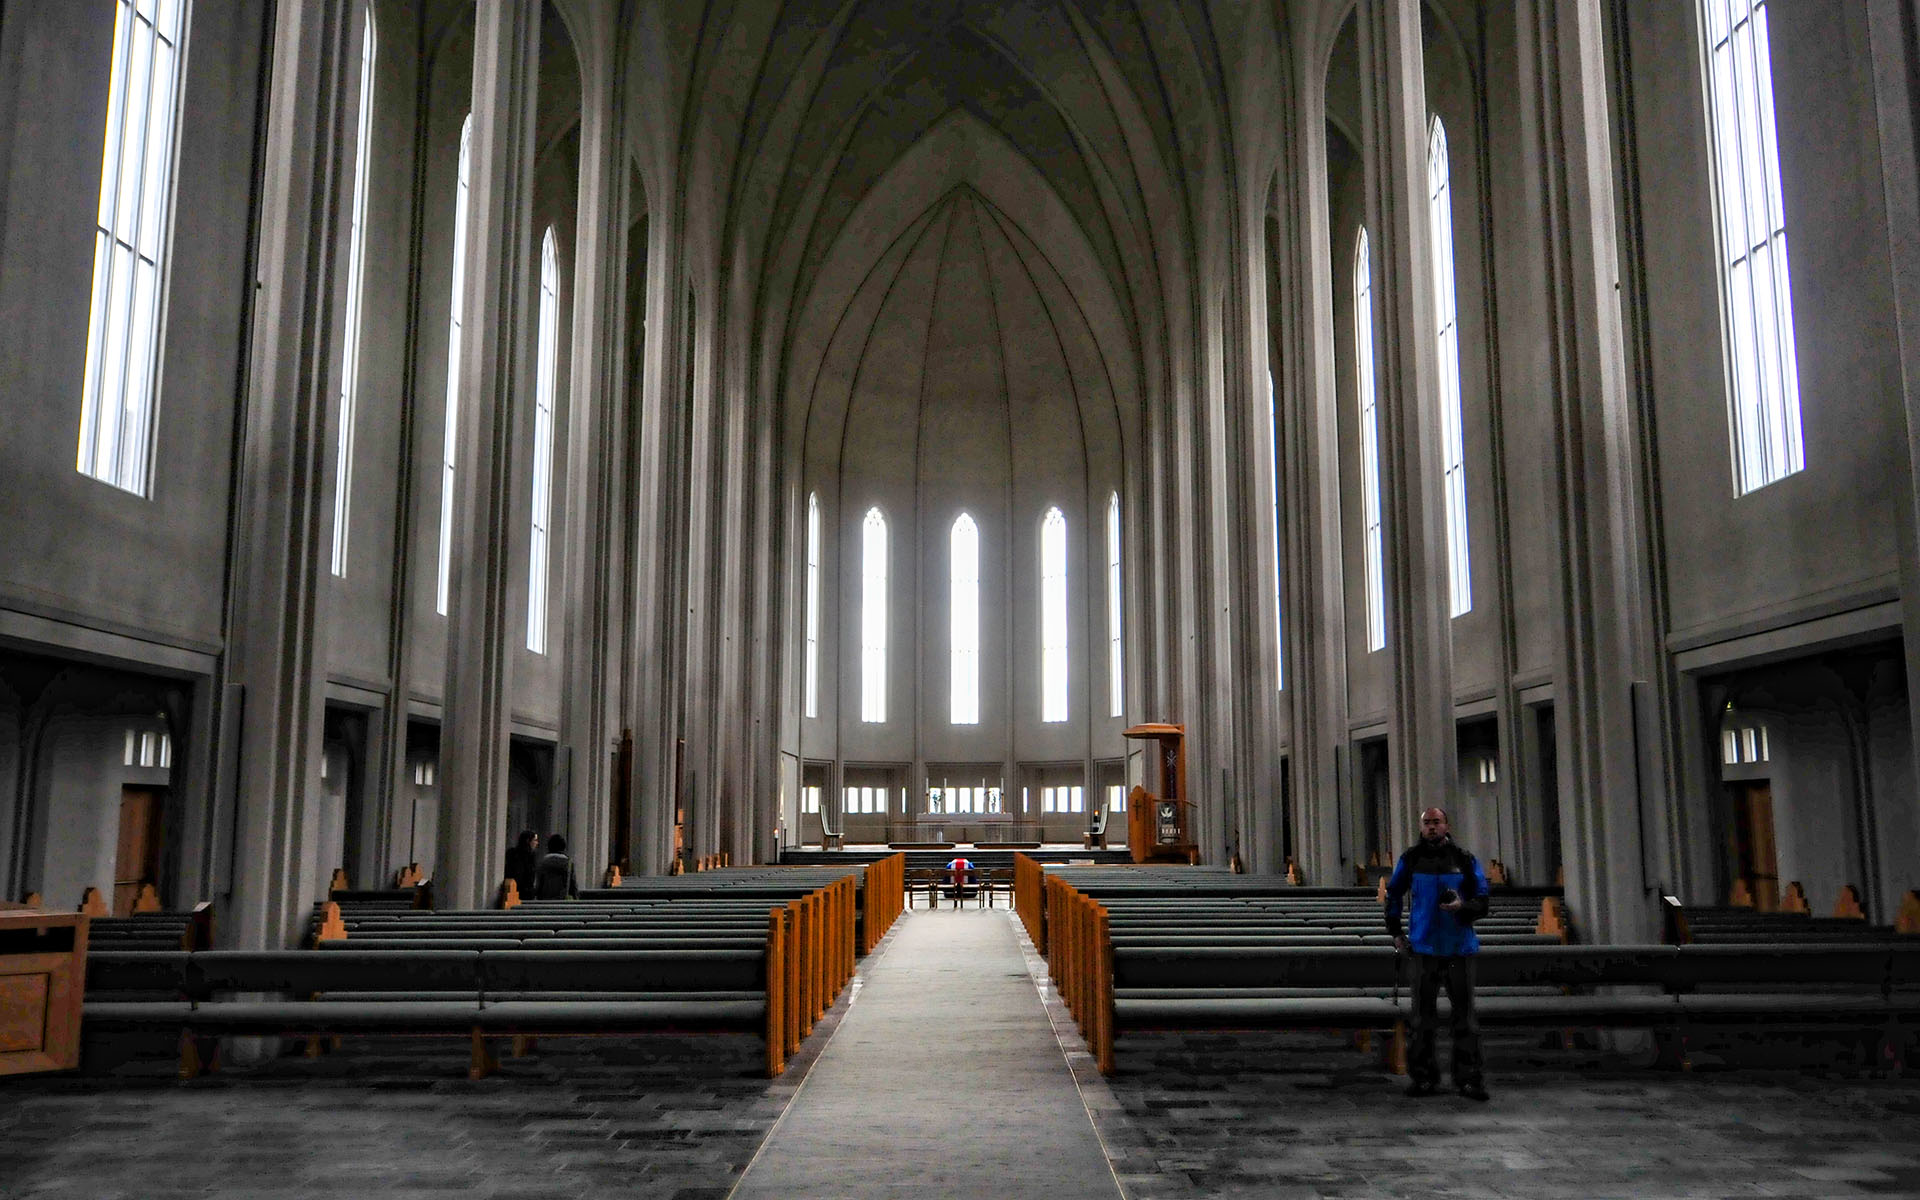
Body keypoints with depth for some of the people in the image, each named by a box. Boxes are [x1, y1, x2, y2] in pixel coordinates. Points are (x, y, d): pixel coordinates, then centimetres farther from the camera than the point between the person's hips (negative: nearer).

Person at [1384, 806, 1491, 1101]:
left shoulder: (1465, 861, 1)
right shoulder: (1410, 859, 5)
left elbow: (1482, 902, 4)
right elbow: (1393, 895, 18)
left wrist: (1462, 906, -16)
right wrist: (1395, 932, 15)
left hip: (1459, 947, -1)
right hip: (1424, 947, 1)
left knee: (1464, 1014, 2)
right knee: (1423, 1016, 5)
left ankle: (1468, 1078, 9)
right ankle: (1423, 1076, 13)